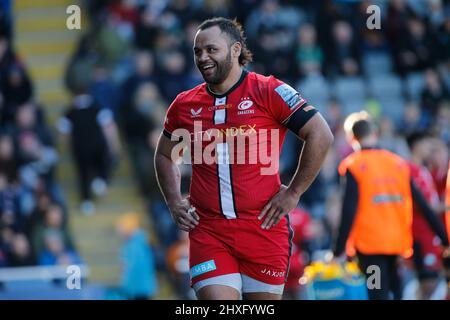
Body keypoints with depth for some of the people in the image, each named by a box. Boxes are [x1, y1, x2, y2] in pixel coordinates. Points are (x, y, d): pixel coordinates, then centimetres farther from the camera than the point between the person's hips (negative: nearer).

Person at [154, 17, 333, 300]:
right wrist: (174, 202, 12)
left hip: (263, 227, -2)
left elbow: (321, 136, -6)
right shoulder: (184, 105, 9)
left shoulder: (269, 92, -4)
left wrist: (293, 193, -7)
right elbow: (164, 155, 26)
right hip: (208, 232, 2)